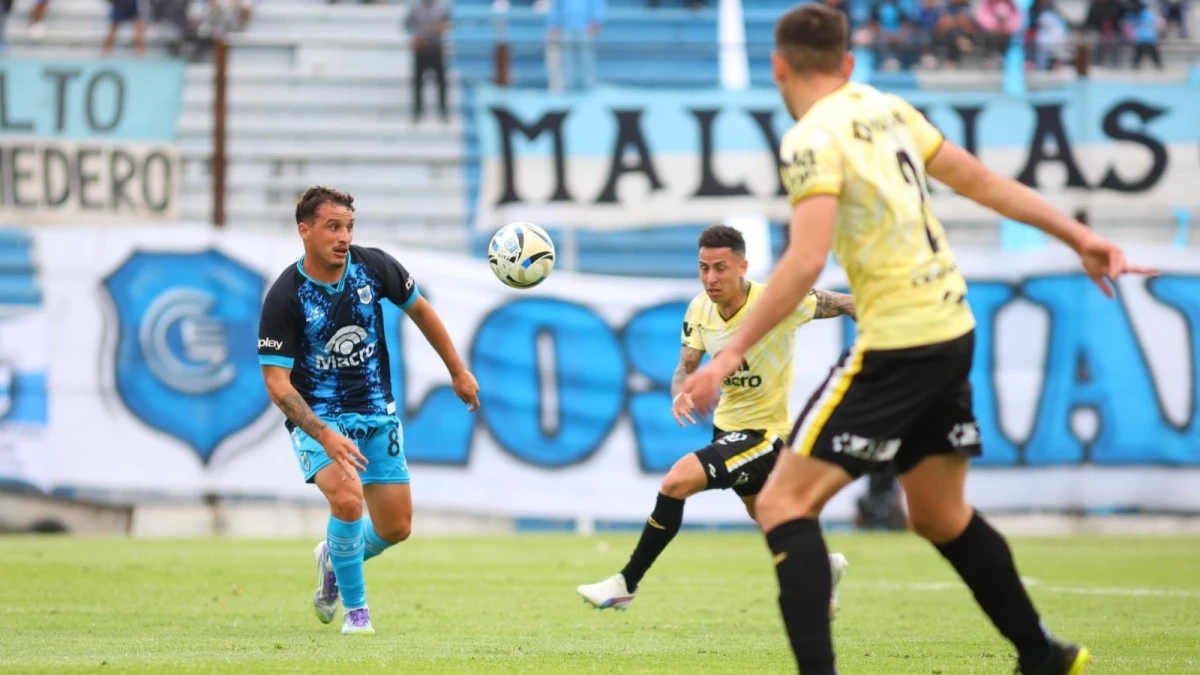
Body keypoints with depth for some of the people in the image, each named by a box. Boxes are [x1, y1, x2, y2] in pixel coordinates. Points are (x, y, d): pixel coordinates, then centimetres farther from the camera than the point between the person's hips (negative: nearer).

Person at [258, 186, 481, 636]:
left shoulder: (374, 267, -10)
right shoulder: (285, 297, -20)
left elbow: (419, 310, 10)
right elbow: (277, 383, -20)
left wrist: (458, 372, 15)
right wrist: (324, 434, -33)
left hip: (376, 413, 4)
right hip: (317, 418, -4)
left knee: (396, 528, 3)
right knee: (348, 498, -29)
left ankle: (334, 558, 37)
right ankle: (355, 609, -8)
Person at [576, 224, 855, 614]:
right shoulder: (699, 310, -8)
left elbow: (844, 304, -15)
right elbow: (686, 366, 1)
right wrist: (680, 394, -22)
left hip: (764, 432, -7)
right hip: (727, 424, 7)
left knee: (677, 481, -22)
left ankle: (626, 584, -11)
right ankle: (824, 569, 53)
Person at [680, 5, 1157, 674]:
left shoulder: (814, 138, -13)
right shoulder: (885, 108, 10)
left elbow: (805, 262, -23)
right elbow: (980, 179, 15)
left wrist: (734, 353, -21)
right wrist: (1079, 236, 21)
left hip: (897, 344, -8)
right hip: (953, 329, 8)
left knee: (784, 502, -8)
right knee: (940, 516, 24)